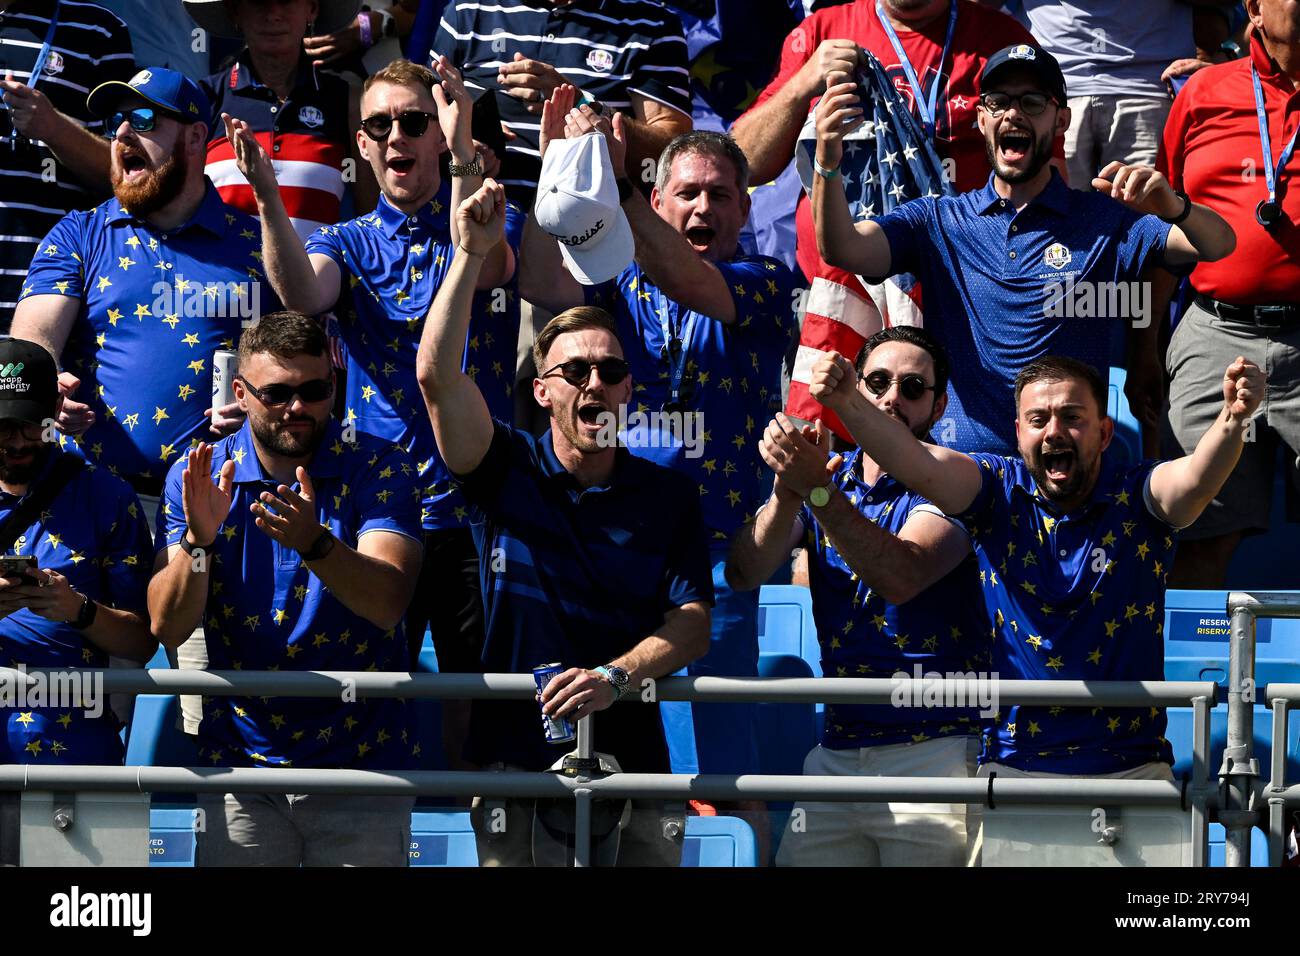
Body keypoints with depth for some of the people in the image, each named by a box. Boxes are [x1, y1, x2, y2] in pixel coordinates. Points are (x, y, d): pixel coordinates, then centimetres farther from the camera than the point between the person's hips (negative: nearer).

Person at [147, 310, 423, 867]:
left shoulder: (378, 469, -4)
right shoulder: (198, 476, 1)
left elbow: (388, 604, -19)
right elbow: (168, 628, -7)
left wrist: (315, 543, -37)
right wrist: (199, 541, -26)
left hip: (361, 763, -1)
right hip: (238, 759, 1)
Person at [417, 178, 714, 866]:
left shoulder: (668, 497, 7)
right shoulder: (506, 469, 5)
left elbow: (692, 625, -2)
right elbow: (437, 375, -11)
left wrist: (616, 675, -21)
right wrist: (473, 254, -16)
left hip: (631, 757, 1)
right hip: (514, 753, -1)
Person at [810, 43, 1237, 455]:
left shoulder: (1104, 221, 8)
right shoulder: (935, 220, 13)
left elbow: (1217, 244, -3)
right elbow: (842, 249, -2)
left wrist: (1173, 208, -27)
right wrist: (828, 165, -22)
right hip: (957, 464, 0)